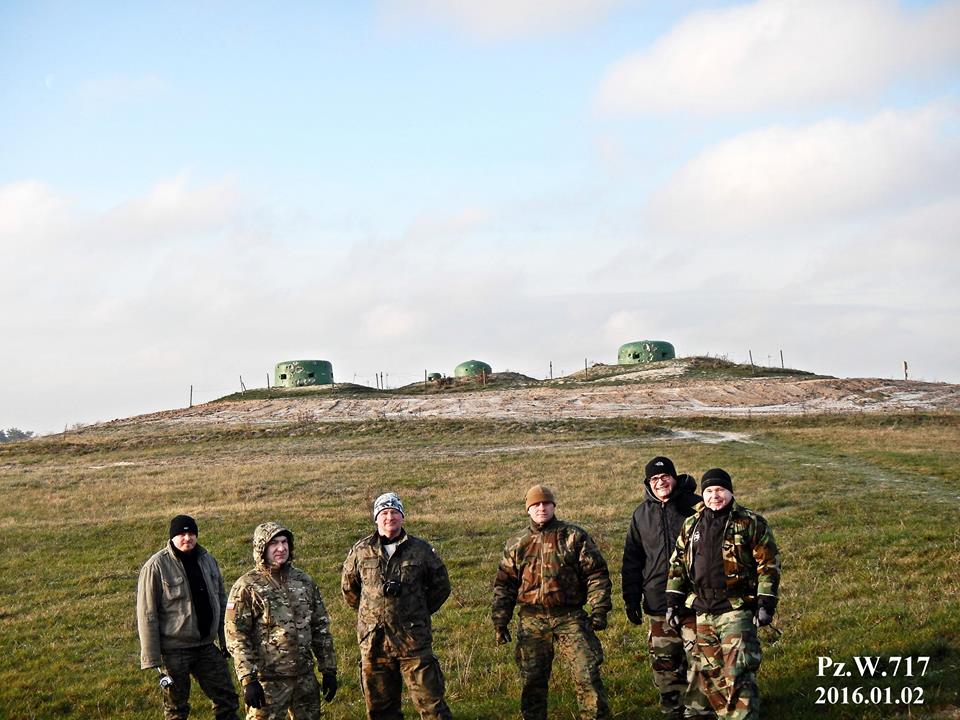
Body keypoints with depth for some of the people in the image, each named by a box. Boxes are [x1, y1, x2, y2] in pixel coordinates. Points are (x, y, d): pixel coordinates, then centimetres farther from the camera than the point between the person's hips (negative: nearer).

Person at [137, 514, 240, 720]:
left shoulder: (207, 560, 5)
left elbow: (221, 601, 14)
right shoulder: (156, 567, -13)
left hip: (207, 647, 5)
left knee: (227, 701, 9)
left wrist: (226, 641, 13)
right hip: (174, 651, -5)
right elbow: (147, 616, -13)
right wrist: (152, 658, -16)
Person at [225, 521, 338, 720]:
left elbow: (321, 628, 13)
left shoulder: (304, 582, 8)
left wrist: (329, 670, 9)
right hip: (267, 681, -5)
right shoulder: (247, 587, -8)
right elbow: (236, 638, -11)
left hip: (305, 679, 5)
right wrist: (248, 680, -17)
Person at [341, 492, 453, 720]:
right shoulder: (360, 552, 3)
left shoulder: (421, 550, 0)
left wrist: (419, 613, 9)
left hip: (414, 641, -2)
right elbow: (348, 588, 18)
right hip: (373, 641, 2)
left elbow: (441, 586, 12)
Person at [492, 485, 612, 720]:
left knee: (587, 672, -5)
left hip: (570, 618, -2)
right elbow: (504, 585, 14)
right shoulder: (516, 545, 10)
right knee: (531, 679, 7)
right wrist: (500, 621, 8)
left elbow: (597, 574, 2)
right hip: (531, 622, 2)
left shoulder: (574, 536, 3)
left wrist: (599, 609, -6)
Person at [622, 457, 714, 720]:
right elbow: (632, 560, 15)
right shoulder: (642, 514, 8)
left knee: (699, 662, -6)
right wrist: (631, 599, 11)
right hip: (658, 605, 4)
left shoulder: (696, 507, -3)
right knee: (664, 665, 9)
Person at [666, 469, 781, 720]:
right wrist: (673, 602, 11)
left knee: (738, 674, -12)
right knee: (712, 673, 12)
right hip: (702, 612, 5)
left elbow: (768, 564, -5)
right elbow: (678, 565, 15)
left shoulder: (750, 523, -5)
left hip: (737, 610, -5)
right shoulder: (691, 525, 10)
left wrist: (766, 604, -11)